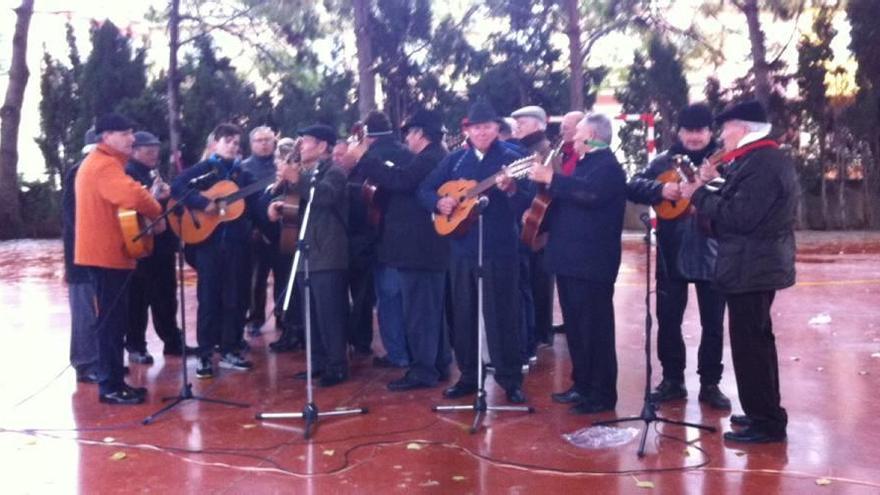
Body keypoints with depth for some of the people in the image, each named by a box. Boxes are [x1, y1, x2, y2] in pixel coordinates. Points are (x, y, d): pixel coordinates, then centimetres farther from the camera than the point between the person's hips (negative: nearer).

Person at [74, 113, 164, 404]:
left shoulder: (97, 163, 19)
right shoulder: (105, 165, -16)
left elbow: (120, 198, 23)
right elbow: (134, 195, -32)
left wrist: (147, 212, 6)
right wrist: (157, 214, -14)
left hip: (104, 251, 11)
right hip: (107, 253, -11)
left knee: (113, 318, 14)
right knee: (113, 320, -6)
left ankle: (114, 381, 21)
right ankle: (110, 386, 0)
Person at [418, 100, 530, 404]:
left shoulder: (510, 158, -2)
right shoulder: (455, 160, 10)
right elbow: (424, 189, 13)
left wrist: (511, 190, -32)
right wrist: (438, 202, -7)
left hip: (500, 248, -4)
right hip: (462, 246, 4)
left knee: (502, 314, -1)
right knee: (463, 313, 10)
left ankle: (511, 379, 10)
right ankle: (469, 376, 23)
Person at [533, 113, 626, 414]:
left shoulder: (607, 165, -11)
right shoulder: (585, 163, 20)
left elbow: (590, 193, -30)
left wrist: (551, 179, -26)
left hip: (591, 262, -10)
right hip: (571, 259, 10)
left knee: (595, 329, -5)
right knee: (576, 328, 15)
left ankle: (603, 394, 2)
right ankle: (583, 385, 26)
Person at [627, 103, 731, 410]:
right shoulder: (664, 162, 6)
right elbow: (633, 187, -2)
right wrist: (661, 189, -19)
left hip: (712, 254, -1)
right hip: (672, 255, 2)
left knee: (713, 323, 6)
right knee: (668, 320, 7)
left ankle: (710, 383, 19)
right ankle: (672, 379, 22)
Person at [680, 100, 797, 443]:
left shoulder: (762, 163, -20)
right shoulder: (765, 158, 13)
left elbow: (740, 217, -26)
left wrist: (700, 194, -17)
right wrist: (716, 184, 3)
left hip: (750, 268, -11)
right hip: (760, 263, 11)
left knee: (749, 344, -5)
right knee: (757, 340, 19)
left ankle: (766, 423, 3)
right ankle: (766, 412, 31)